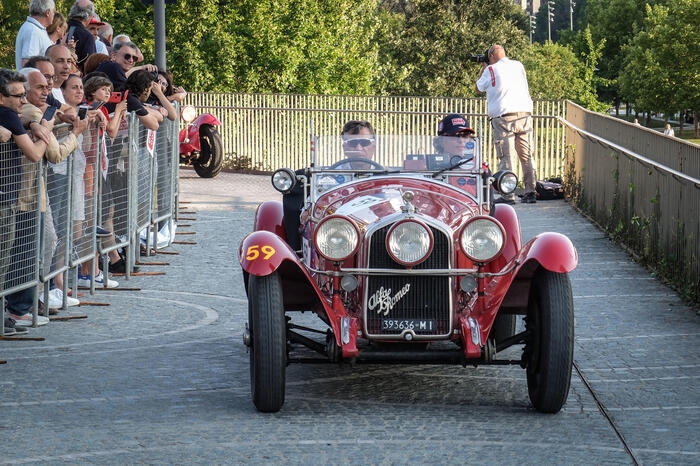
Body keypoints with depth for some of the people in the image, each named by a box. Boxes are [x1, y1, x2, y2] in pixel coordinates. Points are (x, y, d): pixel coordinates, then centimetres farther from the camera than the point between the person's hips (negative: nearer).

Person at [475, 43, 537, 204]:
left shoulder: (491, 69, 2)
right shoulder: (518, 65, 14)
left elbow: (479, 88, 15)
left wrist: (484, 69, 30)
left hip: (503, 116, -4)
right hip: (524, 114, 4)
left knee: (505, 157, -4)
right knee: (526, 156, 8)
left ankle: (507, 195, -9)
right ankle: (530, 192, 8)